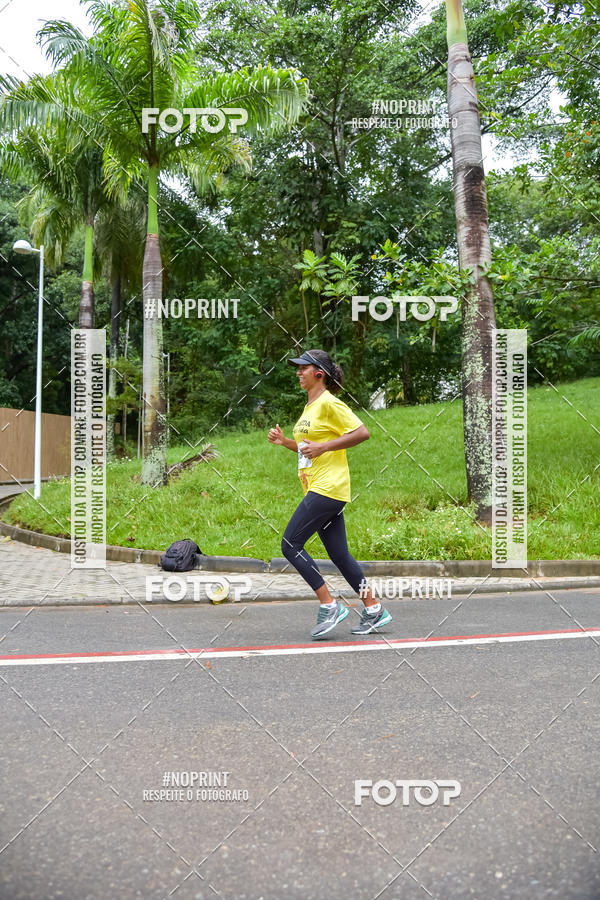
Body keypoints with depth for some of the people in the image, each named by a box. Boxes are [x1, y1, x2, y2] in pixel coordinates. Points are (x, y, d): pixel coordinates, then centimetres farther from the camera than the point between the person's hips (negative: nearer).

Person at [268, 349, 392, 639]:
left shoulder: (330, 403, -10)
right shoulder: (309, 406, 19)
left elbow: (362, 433, -17)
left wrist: (322, 446, -19)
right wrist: (285, 441, 13)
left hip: (328, 487, -10)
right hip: (318, 488, 10)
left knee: (290, 544, -9)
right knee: (339, 554, 9)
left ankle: (329, 605, -3)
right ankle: (374, 610, 17)